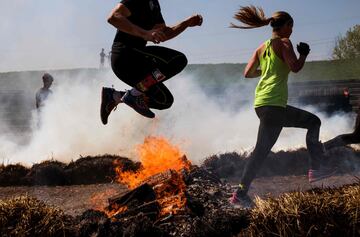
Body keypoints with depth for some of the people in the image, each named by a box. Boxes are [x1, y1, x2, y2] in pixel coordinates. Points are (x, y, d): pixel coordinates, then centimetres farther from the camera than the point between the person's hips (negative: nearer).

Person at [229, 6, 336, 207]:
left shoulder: (262, 47, 18)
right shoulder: (284, 42, -3)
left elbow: (248, 73, 15)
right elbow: (295, 67, -17)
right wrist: (304, 53, 2)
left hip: (262, 103, 9)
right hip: (273, 105, -9)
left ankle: (317, 168, 13)